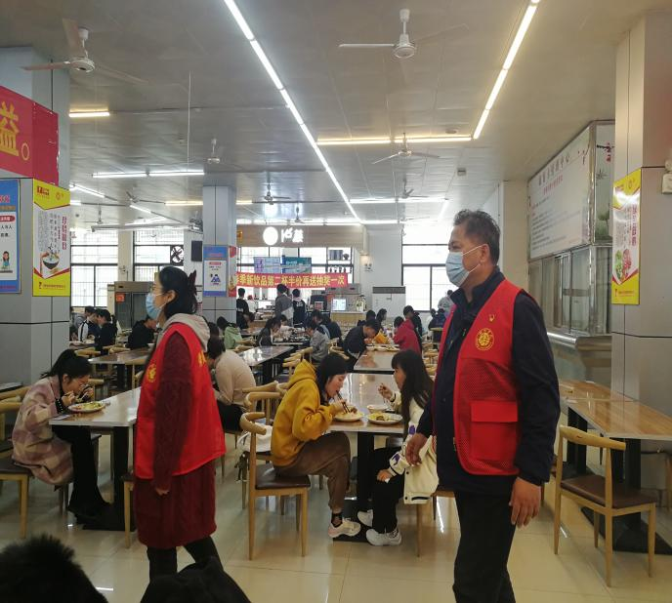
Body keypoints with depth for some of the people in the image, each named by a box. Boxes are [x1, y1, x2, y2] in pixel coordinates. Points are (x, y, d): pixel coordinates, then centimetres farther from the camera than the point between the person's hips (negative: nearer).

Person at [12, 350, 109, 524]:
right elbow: (29, 420, -35)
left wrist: (83, 398, -7)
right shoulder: (42, 389, -23)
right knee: (81, 450, -23)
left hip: (53, 438, 8)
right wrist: (59, 405, -39)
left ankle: (83, 502, -8)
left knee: (83, 437, -18)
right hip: (33, 448, -8)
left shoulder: (64, 386, 2)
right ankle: (83, 504, -5)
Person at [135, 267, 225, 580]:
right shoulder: (184, 334, 10)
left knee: (162, 540, 4)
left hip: (173, 460, -9)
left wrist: (161, 470, -19)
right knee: (190, 531, 20)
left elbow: (173, 409, -23)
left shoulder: (175, 339, -20)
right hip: (188, 454, 10)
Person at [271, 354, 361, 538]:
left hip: (294, 446, 9)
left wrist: (333, 409, -3)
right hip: (289, 455, -9)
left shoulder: (313, 384, 7)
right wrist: (331, 410, -24)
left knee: (341, 442, -1)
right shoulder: (308, 388, -22)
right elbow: (302, 428, -33)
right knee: (339, 460, -9)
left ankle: (344, 491, 10)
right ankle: (336, 521, 2)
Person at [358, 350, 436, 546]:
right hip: (420, 453, 10)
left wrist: (391, 470, -19)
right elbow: (406, 409, 27)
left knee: (384, 480, -12)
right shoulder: (417, 394, 3)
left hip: (429, 464, -10)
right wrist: (391, 397, 7)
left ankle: (388, 531, 14)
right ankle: (381, 514, 28)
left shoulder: (421, 403, -27)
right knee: (377, 458, 13)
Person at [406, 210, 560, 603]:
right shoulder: (461, 309, 10)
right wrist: (426, 428, 19)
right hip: (463, 465, 9)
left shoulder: (517, 308, -17)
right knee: (487, 569, 23)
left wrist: (533, 474, -21)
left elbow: (542, 398, -20)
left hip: (496, 472, -8)